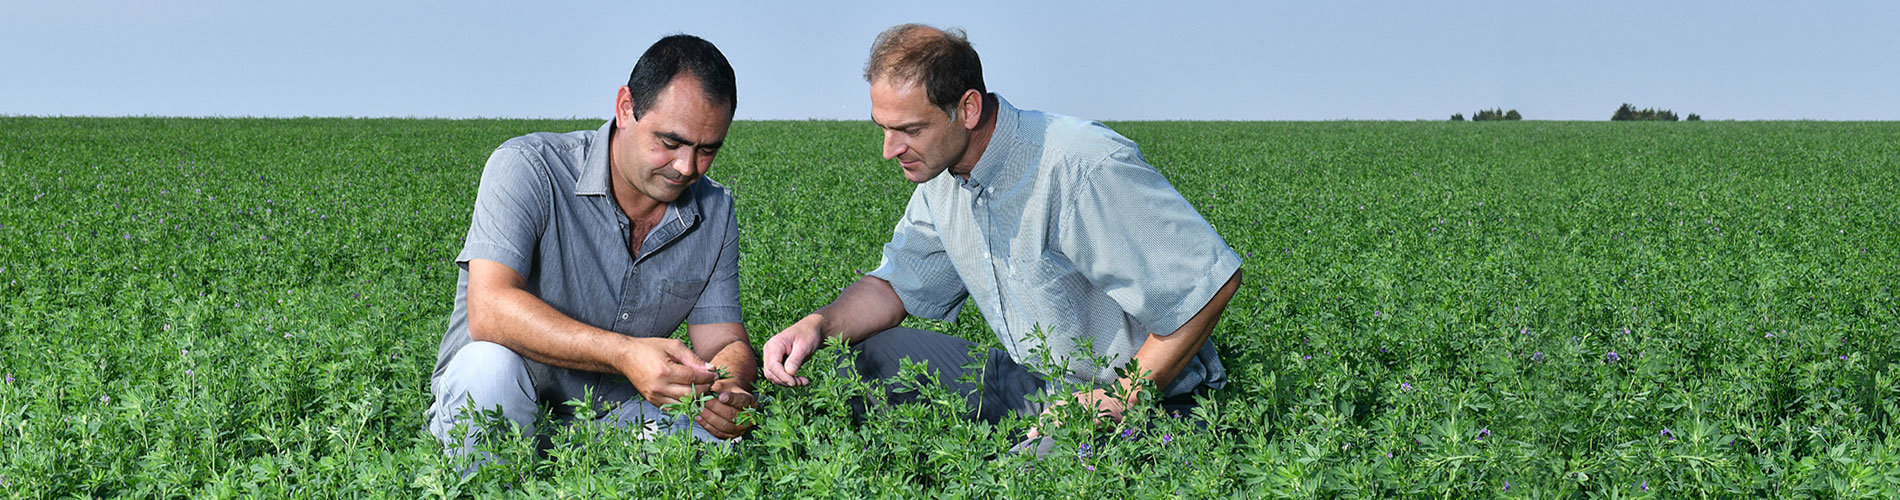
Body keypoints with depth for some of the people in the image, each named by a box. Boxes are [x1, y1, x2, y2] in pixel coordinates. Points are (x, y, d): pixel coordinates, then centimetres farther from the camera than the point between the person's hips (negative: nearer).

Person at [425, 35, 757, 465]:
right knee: (491, 365, -35)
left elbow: (725, 342, 1)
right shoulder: (527, 168, -15)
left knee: (722, 431, -22)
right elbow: (489, 311, -28)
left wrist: (730, 391, -26)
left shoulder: (714, 213, 1)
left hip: (612, 414, 3)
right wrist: (625, 353, -41)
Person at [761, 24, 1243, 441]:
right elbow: (898, 284, 12)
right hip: (1027, 382, 8)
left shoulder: (1084, 168, -28)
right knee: (865, 351, 4)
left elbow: (1211, 280, -25)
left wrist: (1125, 399, -23)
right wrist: (819, 324, -9)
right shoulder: (941, 172, 0)